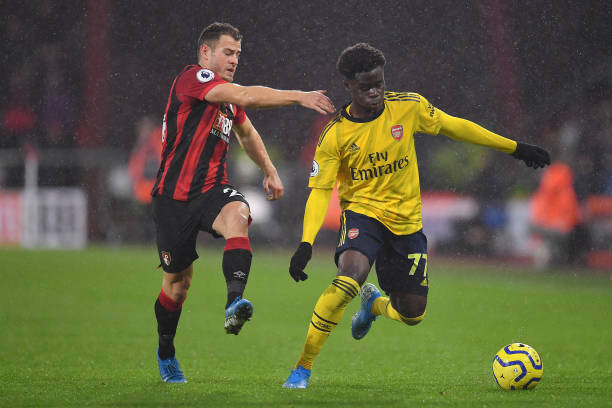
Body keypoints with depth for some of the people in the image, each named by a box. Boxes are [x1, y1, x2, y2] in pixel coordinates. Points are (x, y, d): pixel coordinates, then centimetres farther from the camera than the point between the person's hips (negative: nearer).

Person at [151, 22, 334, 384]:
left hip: (213, 188, 5)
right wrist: (300, 97, -28)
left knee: (237, 215, -32)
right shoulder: (192, 78, -12)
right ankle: (166, 351, 31)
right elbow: (248, 97, -27)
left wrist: (270, 171, 31)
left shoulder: (228, 97, 13)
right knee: (178, 280, 6)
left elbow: (247, 132, 36)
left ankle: (234, 303, -49)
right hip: (175, 195, -5)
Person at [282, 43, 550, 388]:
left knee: (413, 315, 5)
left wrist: (515, 148, 8)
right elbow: (320, 191, -11)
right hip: (362, 213, -3)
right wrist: (306, 243, -25)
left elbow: (455, 127, 5)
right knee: (350, 277, -33)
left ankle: (374, 304, 44)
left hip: (406, 222, 3)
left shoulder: (408, 107, -7)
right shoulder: (335, 135, -12)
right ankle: (303, 368, -24)